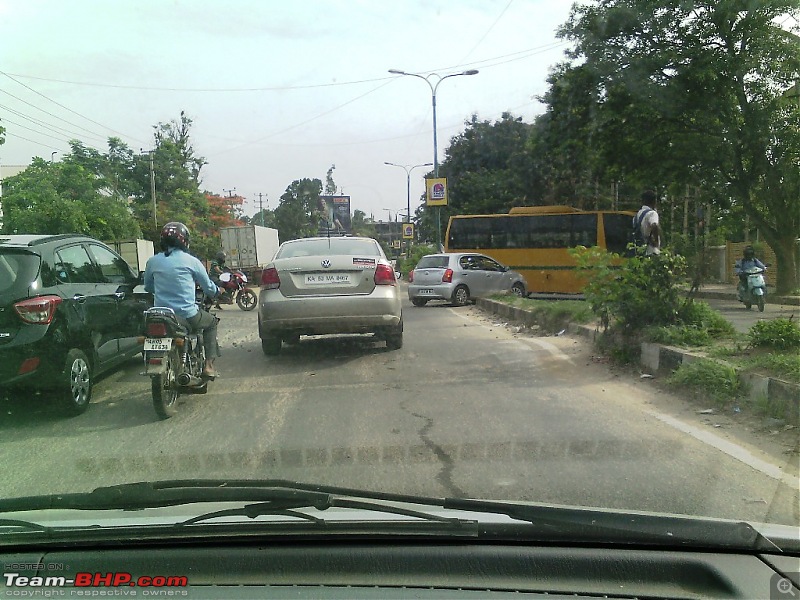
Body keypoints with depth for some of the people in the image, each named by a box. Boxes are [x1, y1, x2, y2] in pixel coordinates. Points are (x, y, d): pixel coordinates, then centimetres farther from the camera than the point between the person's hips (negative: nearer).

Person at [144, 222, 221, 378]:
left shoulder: (152, 261, 4)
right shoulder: (191, 261, -4)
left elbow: (148, 287, 18)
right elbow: (208, 287, 5)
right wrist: (217, 291, 29)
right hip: (187, 316, -4)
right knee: (211, 322, 25)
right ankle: (208, 364, 14)